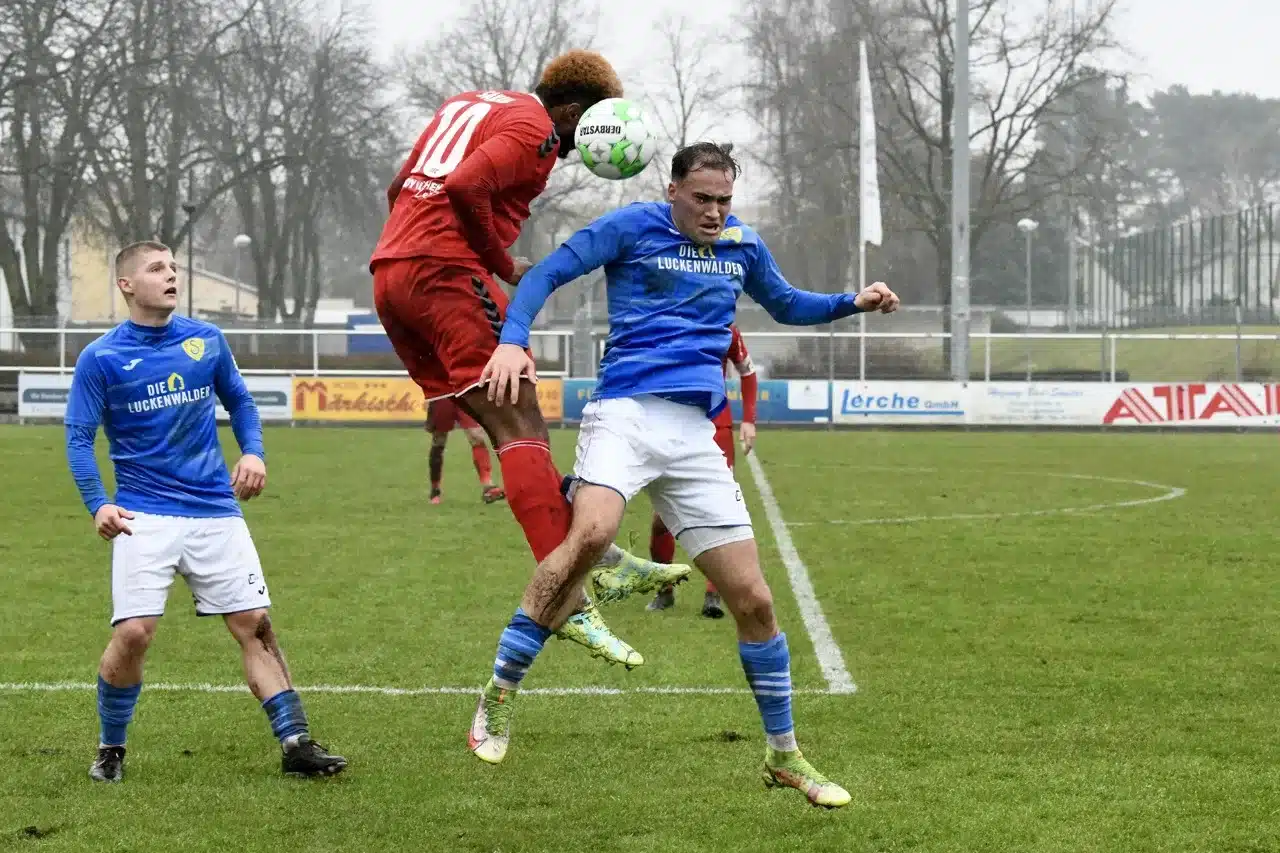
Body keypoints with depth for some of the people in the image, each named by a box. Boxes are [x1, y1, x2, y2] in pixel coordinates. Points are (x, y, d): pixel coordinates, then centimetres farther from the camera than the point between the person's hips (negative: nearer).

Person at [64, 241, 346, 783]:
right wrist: (98, 505, -16)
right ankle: (110, 750, 6)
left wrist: (253, 452, 1)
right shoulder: (101, 359, -1)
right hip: (145, 515, -3)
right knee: (133, 632, -14)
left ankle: (295, 744, 1)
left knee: (254, 623, -3)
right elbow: (79, 437, -1)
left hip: (216, 511, 3)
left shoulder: (207, 341, 7)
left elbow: (239, 401, 20)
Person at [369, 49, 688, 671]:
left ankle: (597, 562, 13)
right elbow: (465, 186, -19)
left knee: (512, 430, 11)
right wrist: (504, 265, -6)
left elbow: (399, 187, 27)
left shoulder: (468, 106, 25)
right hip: (447, 274, -9)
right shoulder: (534, 130, -2)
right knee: (522, 429, -12)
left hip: (389, 273, 9)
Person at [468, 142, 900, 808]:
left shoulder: (741, 246, 18)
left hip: (695, 433, 5)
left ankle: (783, 755, 18)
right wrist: (512, 341, -16)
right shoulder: (634, 226, 3)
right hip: (626, 409, -5)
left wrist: (853, 302, 19)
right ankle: (498, 696, -20)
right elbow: (546, 274, 1)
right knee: (590, 535, -34)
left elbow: (785, 305, 36)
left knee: (753, 601, 1)